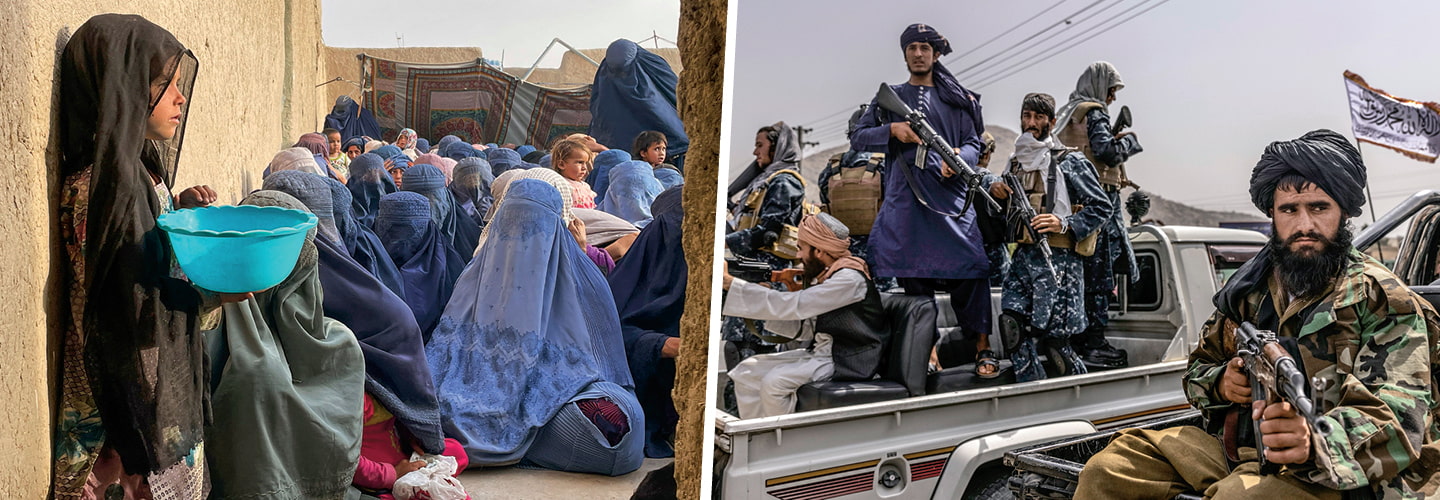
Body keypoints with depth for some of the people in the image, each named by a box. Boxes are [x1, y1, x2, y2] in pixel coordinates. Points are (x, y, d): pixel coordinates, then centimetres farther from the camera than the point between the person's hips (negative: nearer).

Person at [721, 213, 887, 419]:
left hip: (847, 362, -9)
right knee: (747, 372, -1)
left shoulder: (849, 279, -19)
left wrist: (729, 283, -24)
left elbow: (794, 305, -25)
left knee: (774, 382, -26)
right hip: (820, 353, 9)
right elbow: (806, 329, 11)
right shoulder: (826, 275, 11)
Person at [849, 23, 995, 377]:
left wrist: (959, 159, -12)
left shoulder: (956, 100, 16)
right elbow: (858, 138, 13)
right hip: (904, 198, 1)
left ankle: (981, 349, -8)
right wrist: (892, 130, -5)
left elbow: (974, 143, 11)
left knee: (969, 270, -12)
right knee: (913, 276, 0)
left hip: (949, 193, -1)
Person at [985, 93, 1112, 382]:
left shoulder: (1069, 162, -1)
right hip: (1023, 257, 6)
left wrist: (1063, 224, -15)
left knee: (1053, 339, -4)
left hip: (1058, 261, -6)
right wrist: (994, 186, 9)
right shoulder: (1016, 162, 16)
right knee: (1012, 323, -10)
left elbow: (1101, 208, -1)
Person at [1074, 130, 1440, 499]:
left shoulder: (1385, 301, -5)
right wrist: (1220, 382, -2)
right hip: (1234, 446, 6)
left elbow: (1402, 414, -18)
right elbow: (1199, 367, 25)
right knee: (1108, 470, -8)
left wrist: (1314, 442, -39)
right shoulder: (1252, 289, 12)